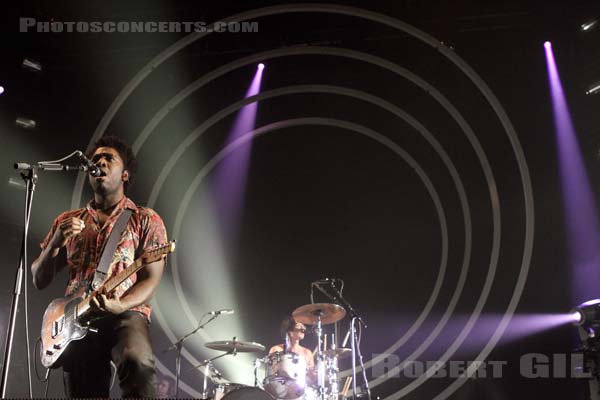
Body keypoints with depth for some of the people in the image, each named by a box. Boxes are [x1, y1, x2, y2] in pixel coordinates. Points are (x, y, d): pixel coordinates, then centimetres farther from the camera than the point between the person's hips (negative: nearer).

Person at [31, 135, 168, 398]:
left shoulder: (145, 220, 8)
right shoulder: (67, 221, 19)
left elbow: (151, 279, -1)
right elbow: (39, 281, 16)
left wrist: (120, 306, -21)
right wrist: (56, 243, -4)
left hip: (125, 314, -4)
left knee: (137, 362, -36)